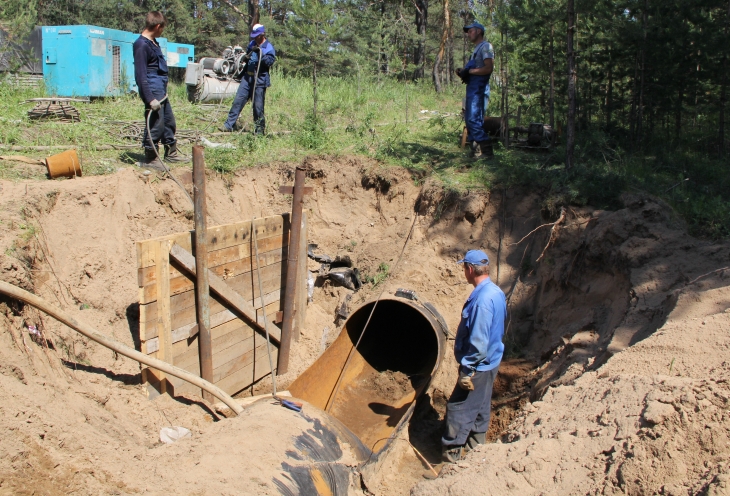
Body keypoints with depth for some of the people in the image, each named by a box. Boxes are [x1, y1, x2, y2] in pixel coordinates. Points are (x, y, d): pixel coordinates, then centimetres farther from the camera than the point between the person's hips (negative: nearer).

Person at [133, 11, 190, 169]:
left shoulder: (153, 42, 14)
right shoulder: (141, 45, -15)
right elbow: (141, 75, -19)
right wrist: (150, 99, -22)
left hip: (161, 90, 10)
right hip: (153, 91, -10)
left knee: (169, 122, 18)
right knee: (156, 125, -5)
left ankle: (171, 152, 31)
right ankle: (150, 158, 7)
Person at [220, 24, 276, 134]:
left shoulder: (269, 47, -4)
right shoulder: (252, 44, 14)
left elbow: (269, 62, -17)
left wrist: (260, 52, -26)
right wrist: (245, 58, 3)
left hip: (260, 80, -6)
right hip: (247, 77, 6)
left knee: (258, 105, -1)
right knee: (238, 100, 2)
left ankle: (259, 128, 12)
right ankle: (229, 124, 5)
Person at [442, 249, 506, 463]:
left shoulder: (482, 299, -27)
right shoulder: (496, 292, 4)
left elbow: (479, 341, -28)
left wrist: (467, 370, -21)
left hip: (479, 365, -10)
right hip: (490, 362, 10)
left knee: (458, 407, 0)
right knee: (480, 406, 22)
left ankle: (451, 452, 10)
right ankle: (476, 444, 36)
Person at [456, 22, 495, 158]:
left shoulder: (485, 46, -8)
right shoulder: (477, 48, 23)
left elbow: (488, 68, -19)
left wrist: (469, 71, -17)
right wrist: (463, 72, 5)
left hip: (479, 88, -11)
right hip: (472, 87, 11)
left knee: (474, 119, -15)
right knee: (469, 118, 13)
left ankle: (487, 151, -14)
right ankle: (477, 147, 18)